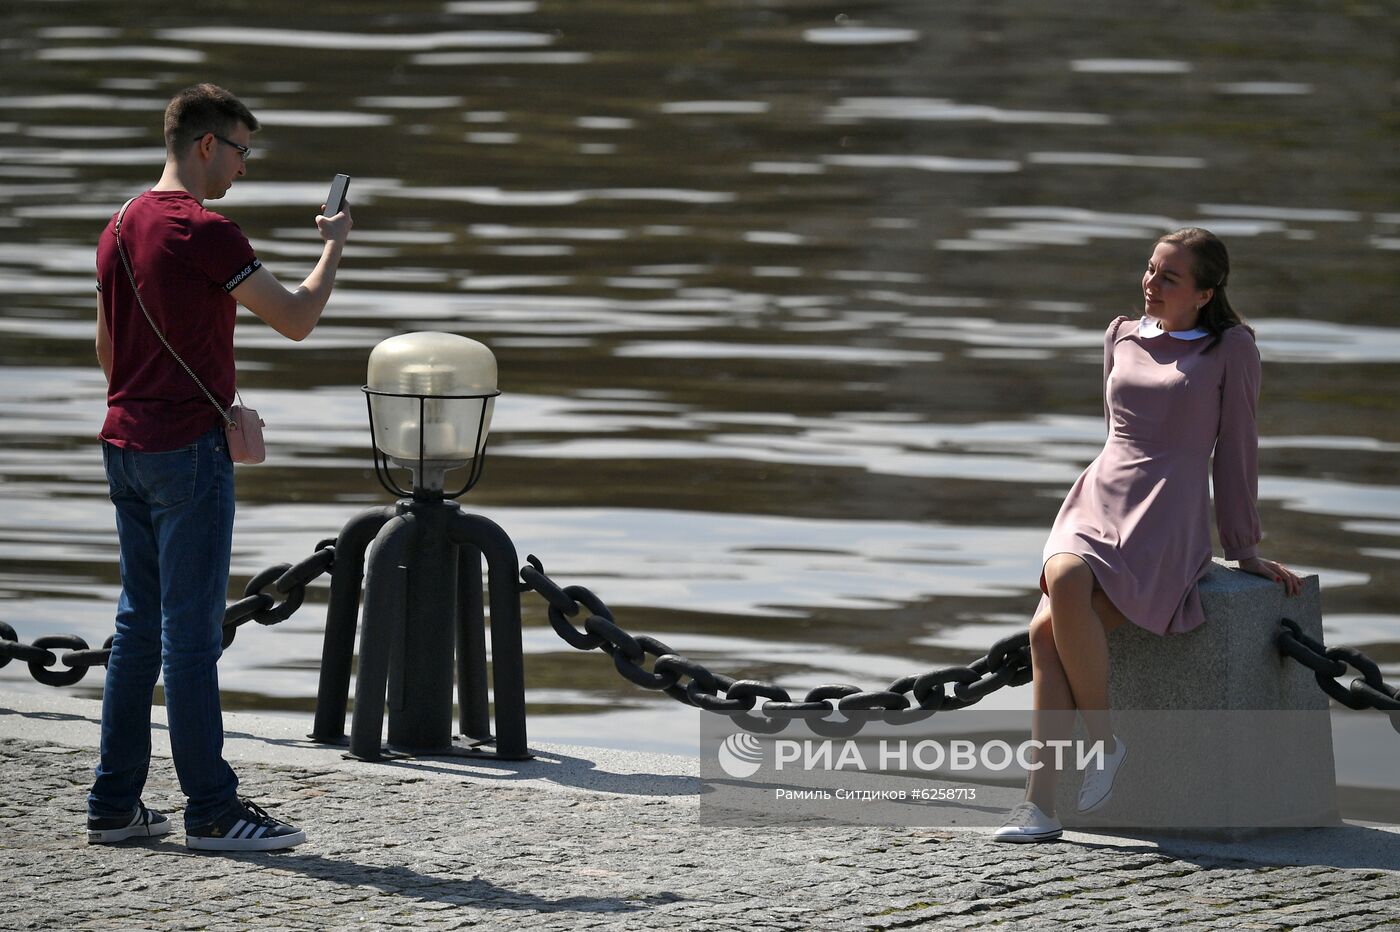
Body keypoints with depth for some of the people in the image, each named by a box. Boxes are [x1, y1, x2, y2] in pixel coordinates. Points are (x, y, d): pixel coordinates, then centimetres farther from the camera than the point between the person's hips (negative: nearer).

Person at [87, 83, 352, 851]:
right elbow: (295, 319, -12)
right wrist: (333, 247, 4)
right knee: (192, 633, -5)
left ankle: (114, 803, 13)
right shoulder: (204, 233, -15)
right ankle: (211, 809, -2)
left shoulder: (120, 228, 11)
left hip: (124, 447, 8)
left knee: (138, 627, 12)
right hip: (187, 449, -8)